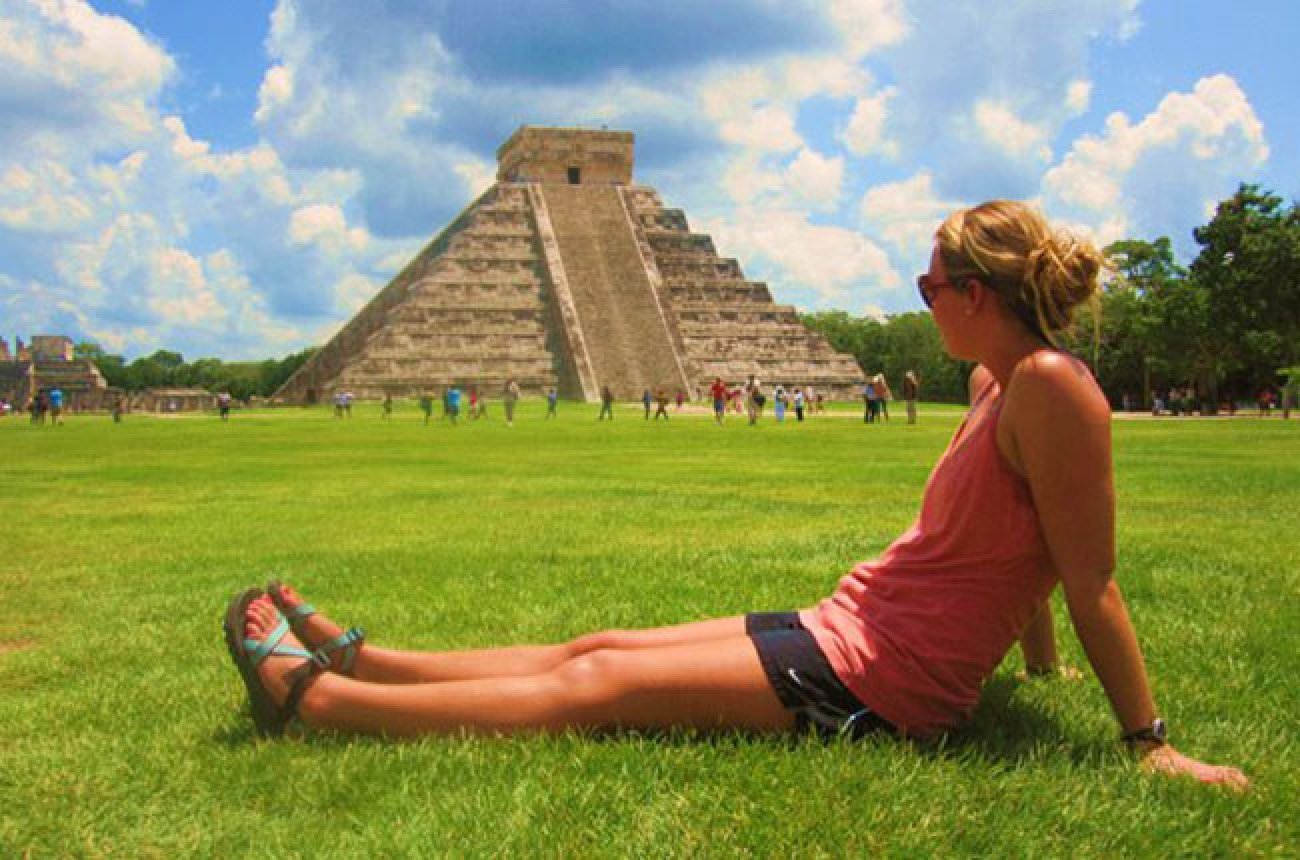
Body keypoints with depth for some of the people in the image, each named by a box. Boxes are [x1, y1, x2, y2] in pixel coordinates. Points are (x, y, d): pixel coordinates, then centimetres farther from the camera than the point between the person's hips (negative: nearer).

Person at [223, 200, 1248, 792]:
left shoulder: (1051, 385, -18)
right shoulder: (995, 386, 11)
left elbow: (1092, 581, -18)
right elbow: (1017, 548, 19)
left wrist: (1151, 742, -14)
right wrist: (1037, 662, 25)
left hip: (874, 682, -9)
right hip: (841, 628, 9)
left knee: (593, 685, -8)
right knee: (596, 648, 9)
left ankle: (308, 696, 0)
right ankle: (355, 658, 18)